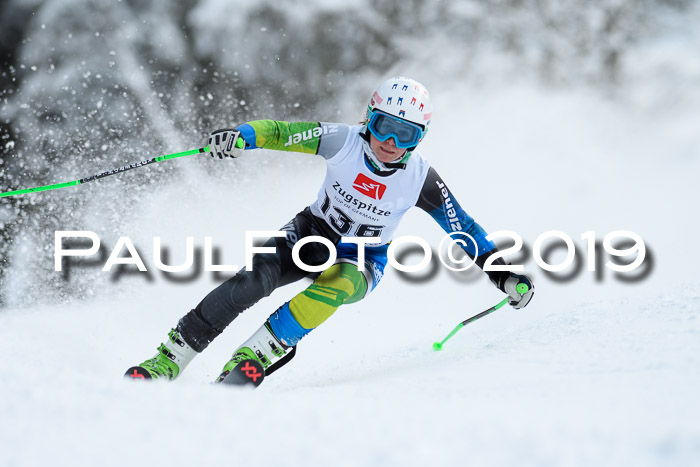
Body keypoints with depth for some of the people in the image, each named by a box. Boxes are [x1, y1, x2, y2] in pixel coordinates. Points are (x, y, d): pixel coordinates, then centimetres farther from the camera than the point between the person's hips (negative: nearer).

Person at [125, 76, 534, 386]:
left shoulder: (420, 179, -18)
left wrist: (502, 273, -14)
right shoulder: (343, 141, -18)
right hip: (314, 234, 1)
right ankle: (171, 358, -22)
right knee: (256, 278, -26)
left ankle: (258, 355, -31)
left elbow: (464, 228, -9)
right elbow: (280, 132, -16)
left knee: (339, 285, -37)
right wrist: (241, 137, -36)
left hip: (365, 259, 0)